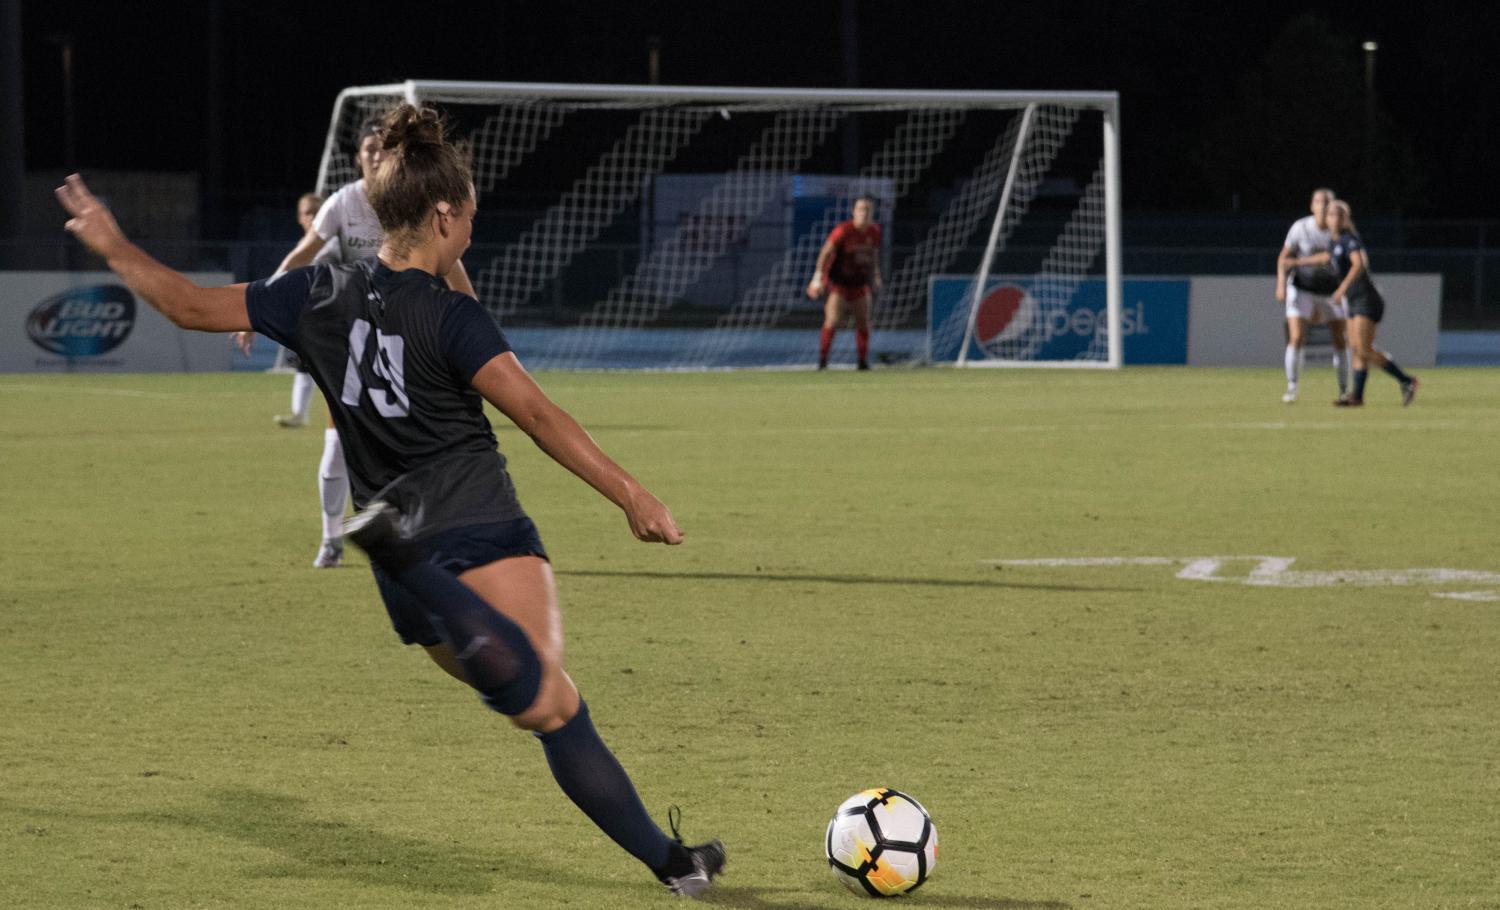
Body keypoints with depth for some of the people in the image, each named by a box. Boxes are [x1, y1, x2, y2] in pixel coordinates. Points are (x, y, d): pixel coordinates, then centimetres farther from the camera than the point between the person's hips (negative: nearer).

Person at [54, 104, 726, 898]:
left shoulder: (321, 296, 8)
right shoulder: (449, 318, -9)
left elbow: (193, 306, 14)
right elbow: (537, 414, -16)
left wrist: (113, 247, 28)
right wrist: (630, 495, -17)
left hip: (412, 589, 7)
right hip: (479, 531, -7)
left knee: (556, 712, 11)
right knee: (543, 705, -24)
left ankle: (669, 861, 5)